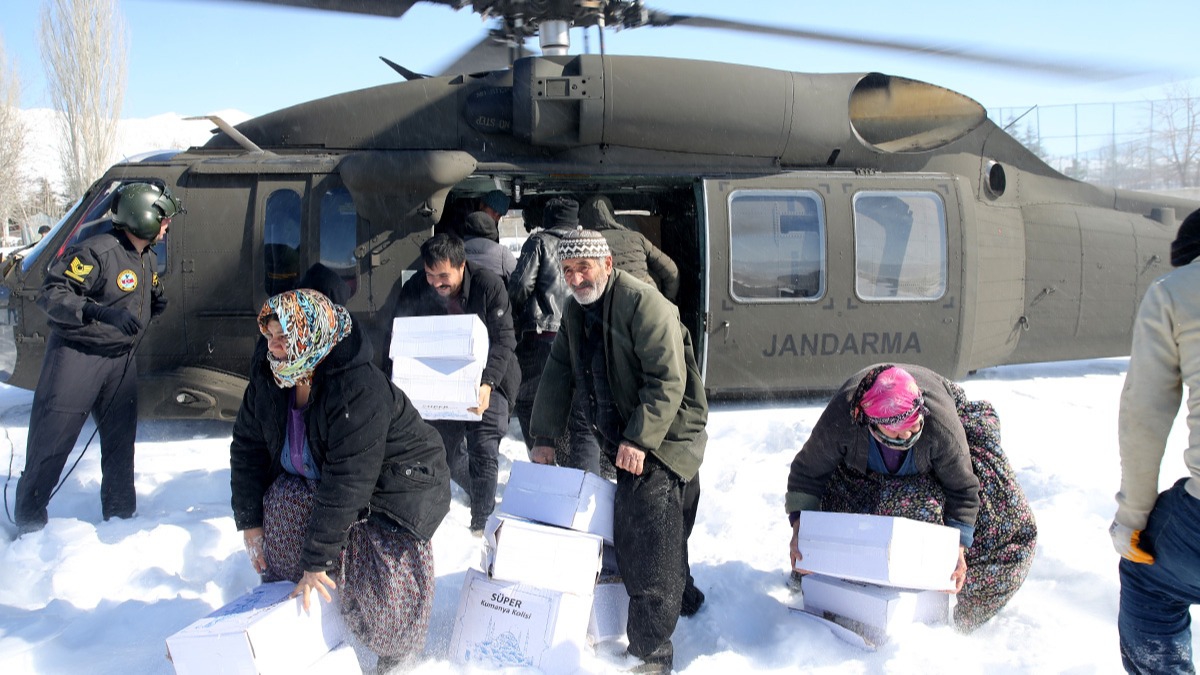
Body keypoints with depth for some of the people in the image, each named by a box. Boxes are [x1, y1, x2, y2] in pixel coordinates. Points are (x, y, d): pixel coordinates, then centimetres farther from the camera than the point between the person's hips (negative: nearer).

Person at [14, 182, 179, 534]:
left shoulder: (149, 260, 9)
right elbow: (51, 294, -21)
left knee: (121, 440, 13)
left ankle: (120, 512, 27)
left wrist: (162, 306, -1)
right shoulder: (97, 251, -19)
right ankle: (28, 521, 14)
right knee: (51, 441, 0)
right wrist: (100, 311, -34)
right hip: (77, 356, -8)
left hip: (121, 360, 8)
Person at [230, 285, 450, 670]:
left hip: (394, 483, -8)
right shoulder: (267, 379, -10)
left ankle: (395, 655, 9)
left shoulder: (359, 390, -34)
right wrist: (249, 519, -3)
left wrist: (317, 560, -31)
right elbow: (247, 446, 1)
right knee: (275, 508, -15)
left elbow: (347, 482, -34)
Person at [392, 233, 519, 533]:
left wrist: (487, 384, -36)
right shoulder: (415, 290, -11)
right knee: (442, 453, 11)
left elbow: (503, 340, -21)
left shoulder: (489, 286, -20)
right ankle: (483, 494, 39)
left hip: (485, 382, -4)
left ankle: (481, 525, -1)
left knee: (484, 450, -15)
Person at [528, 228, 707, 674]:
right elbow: (558, 376, 11)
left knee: (648, 541, -14)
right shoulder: (576, 312, 8)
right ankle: (683, 599, 41)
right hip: (623, 439, 9)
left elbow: (669, 380, -25)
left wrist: (640, 440, -29)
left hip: (664, 438, -9)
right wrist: (544, 437, 7)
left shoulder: (644, 305, -20)